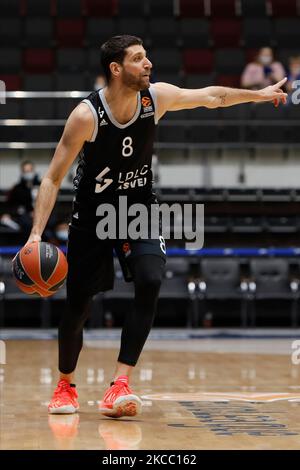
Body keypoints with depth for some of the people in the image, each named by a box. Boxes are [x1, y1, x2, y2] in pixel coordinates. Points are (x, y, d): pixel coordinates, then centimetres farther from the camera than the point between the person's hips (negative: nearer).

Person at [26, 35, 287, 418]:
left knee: (150, 282, -23)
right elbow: (53, 178, -19)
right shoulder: (86, 115, -23)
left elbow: (211, 97, 7)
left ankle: (120, 386, -20)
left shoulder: (157, 97, -12)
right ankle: (65, 384, 28)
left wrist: (258, 94, 14)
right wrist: (36, 234, -28)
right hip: (93, 214, -2)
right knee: (78, 305, 0)